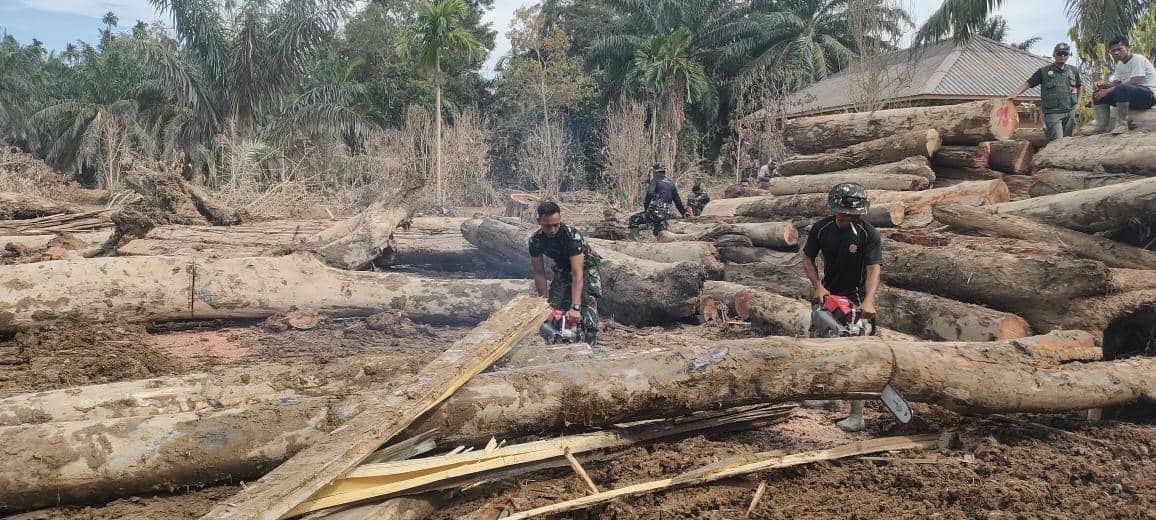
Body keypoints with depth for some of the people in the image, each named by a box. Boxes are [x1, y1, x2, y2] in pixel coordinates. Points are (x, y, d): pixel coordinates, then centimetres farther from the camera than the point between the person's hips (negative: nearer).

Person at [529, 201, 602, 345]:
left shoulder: (572, 235, -35)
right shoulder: (535, 240, -20)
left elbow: (577, 274, -40)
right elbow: (539, 273, -12)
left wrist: (575, 308, -47)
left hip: (586, 269, -4)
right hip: (562, 271, 4)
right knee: (553, 310, -8)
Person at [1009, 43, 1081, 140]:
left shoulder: (1073, 71, 14)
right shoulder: (1044, 71, 3)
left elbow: (1079, 86, 28)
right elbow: (1029, 83, 3)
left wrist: (1077, 102, 18)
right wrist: (1016, 94, -11)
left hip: (1070, 111, 5)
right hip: (1053, 112, -5)